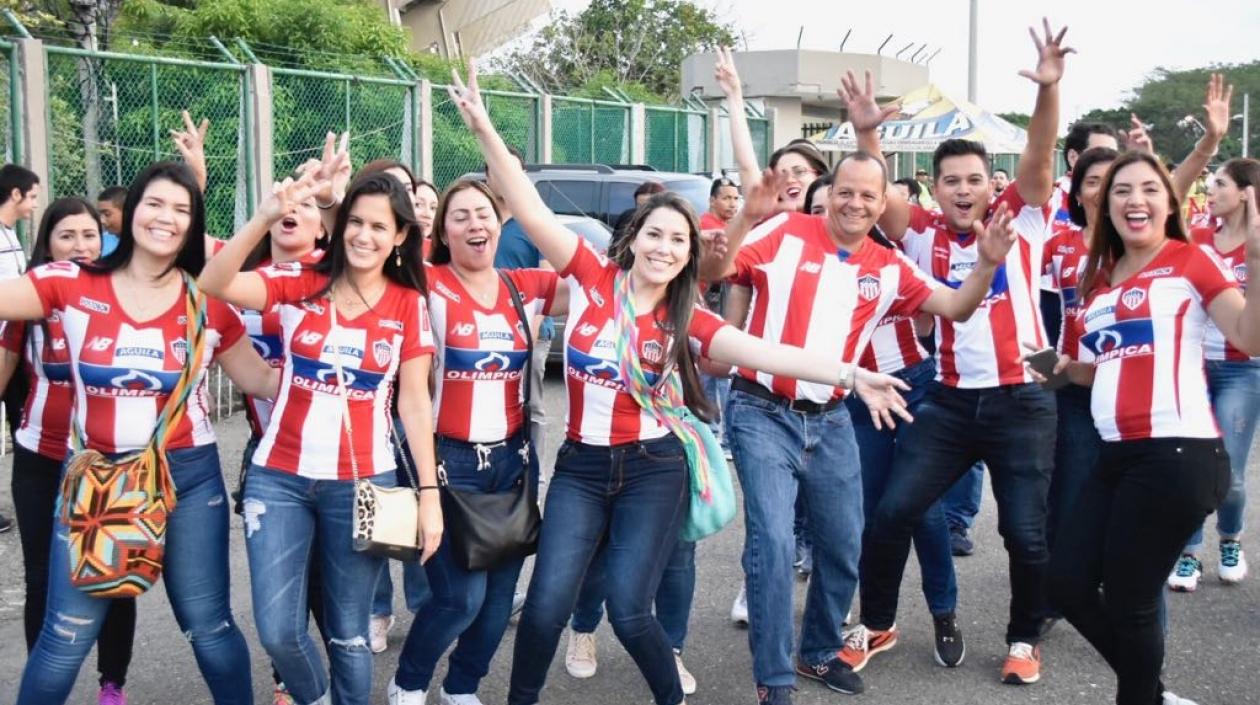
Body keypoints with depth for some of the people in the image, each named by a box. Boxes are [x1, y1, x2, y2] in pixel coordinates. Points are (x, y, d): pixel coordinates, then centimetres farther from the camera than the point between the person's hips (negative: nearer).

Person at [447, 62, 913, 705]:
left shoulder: (687, 322, -3)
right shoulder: (593, 278, -3)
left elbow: (764, 353, -14)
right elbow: (530, 210, -10)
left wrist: (851, 374, -26)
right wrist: (484, 129, -19)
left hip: (653, 469, -1)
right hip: (580, 466, 1)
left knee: (628, 610, -4)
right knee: (548, 604, -6)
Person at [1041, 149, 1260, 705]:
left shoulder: (1190, 261, -2)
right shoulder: (1102, 276, 16)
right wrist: (1071, 369, 11)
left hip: (1177, 453, -7)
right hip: (1117, 455, 8)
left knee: (1128, 602, 1)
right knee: (1067, 584, 9)